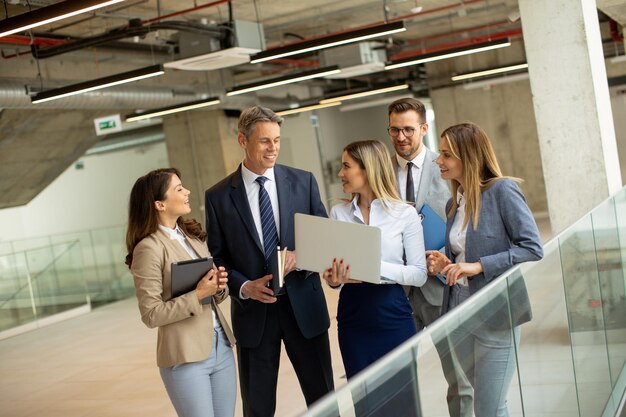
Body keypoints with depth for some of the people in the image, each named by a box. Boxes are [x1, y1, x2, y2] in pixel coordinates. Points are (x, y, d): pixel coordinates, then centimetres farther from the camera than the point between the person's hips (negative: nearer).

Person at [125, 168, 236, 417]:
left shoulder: (192, 236, 9)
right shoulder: (149, 248, -13)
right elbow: (151, 315, -15)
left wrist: (220, 286, -5)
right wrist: (197, 296, -20)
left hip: (221, 346, 7)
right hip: (186, 355, -7)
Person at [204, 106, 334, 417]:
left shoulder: (303, 181, 2)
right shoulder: (218, 196, -2)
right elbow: (217, 258, 2)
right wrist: (244, 287, -15)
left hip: (304, 306, 1)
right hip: (253, 311, -1)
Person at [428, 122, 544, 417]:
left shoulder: (502, 190, -10)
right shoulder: (454, 203, 12)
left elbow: (533, 249, -16)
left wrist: (479, 266, -20)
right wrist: (446, 265, -1)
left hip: (495, 315, -7)